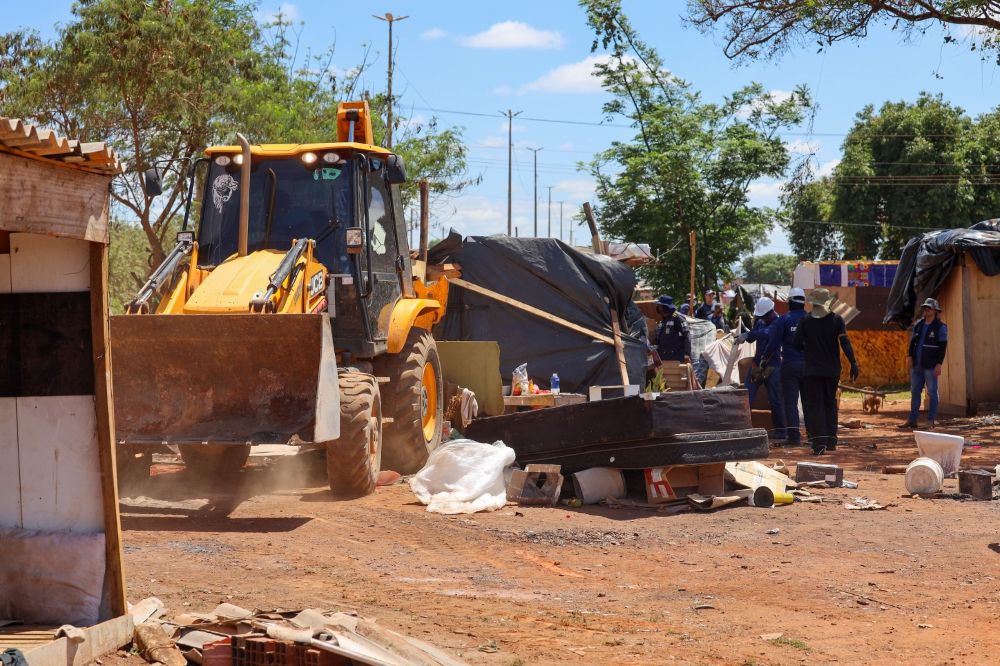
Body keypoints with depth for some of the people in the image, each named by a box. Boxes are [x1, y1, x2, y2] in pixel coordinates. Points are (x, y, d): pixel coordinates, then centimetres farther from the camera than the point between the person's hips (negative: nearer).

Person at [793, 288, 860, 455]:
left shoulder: (805, 321, -3)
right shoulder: (836, 319, -2)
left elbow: (796, 344, -3)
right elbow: (845, 343, -9)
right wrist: (853, 364, -8)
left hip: (811, 370, -2)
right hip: (832, 370, 2)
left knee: (814, 405, 0)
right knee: (830, 403, 17)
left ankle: (819, 443, -13)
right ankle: (831, 441, 20)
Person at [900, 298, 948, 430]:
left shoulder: (940, 327, -5)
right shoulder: (918, 325, 12)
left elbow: (943, 347, -9)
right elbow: (913, 342, 12)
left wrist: (939, 364, -15)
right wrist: (909, 356, -2)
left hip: (931, 366, -6)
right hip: (917, 365, 6)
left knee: (932, 393, 0)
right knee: (915, 392, 8)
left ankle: (931, 421, 4)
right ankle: (912, 420, 13)